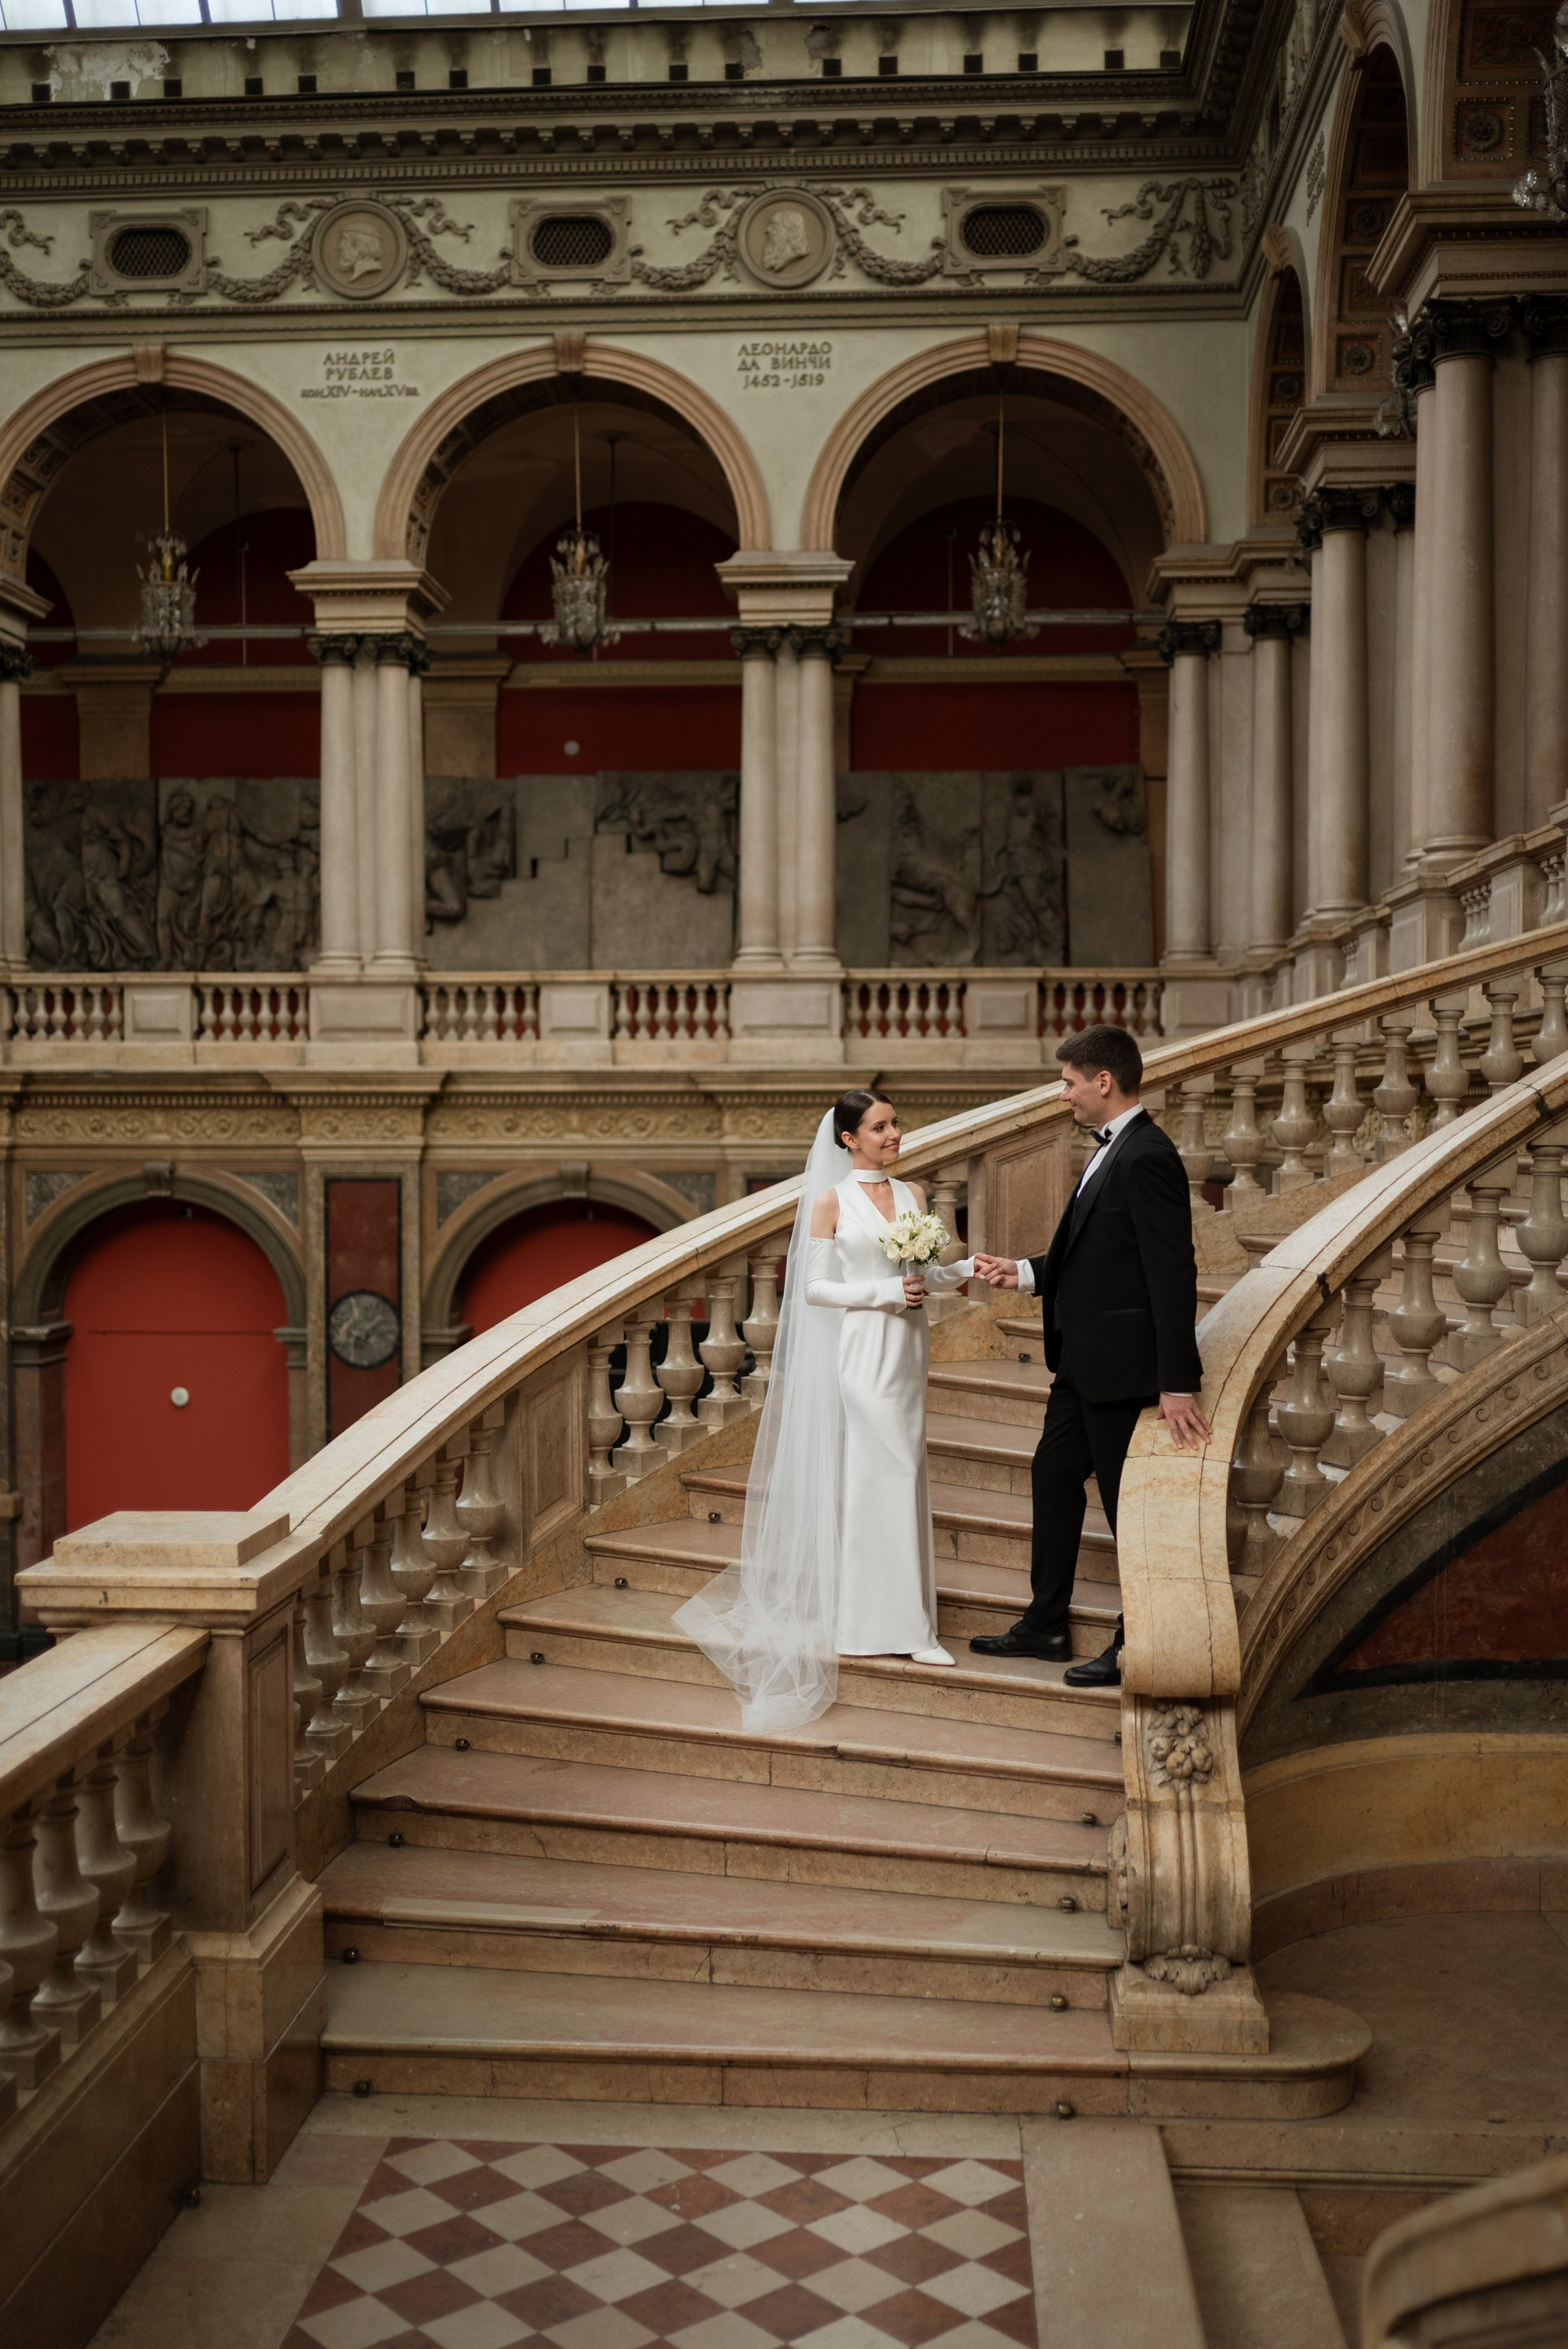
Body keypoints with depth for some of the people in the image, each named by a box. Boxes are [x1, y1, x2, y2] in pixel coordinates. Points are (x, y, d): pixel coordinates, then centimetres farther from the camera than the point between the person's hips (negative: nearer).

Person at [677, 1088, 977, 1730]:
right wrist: (886, 1292, -15)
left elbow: (924, 1275, 12)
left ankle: (902, 1619, 14)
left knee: (900, 1476, 8)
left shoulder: (912, 1194, 10)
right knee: (880, 1473, -7)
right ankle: (888, 1621, -1)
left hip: (905, 1348, 5)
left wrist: (969, 1268, -6)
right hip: (860, 1350, -5)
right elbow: (813, 1287, -7)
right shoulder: (831, 1203, -4)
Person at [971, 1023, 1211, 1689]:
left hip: (1121, 1365, -11)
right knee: (1053, 1476, 18)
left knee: (1125, 1500, 1)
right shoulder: (1111, 1151, 12)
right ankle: (1045, 1624, 31)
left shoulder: (1145, 1158, -20)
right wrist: (1025, 1273, 11)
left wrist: (1178, 1383, -25)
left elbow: (1173, 1272, -23)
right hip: (1083, 1361, 11)